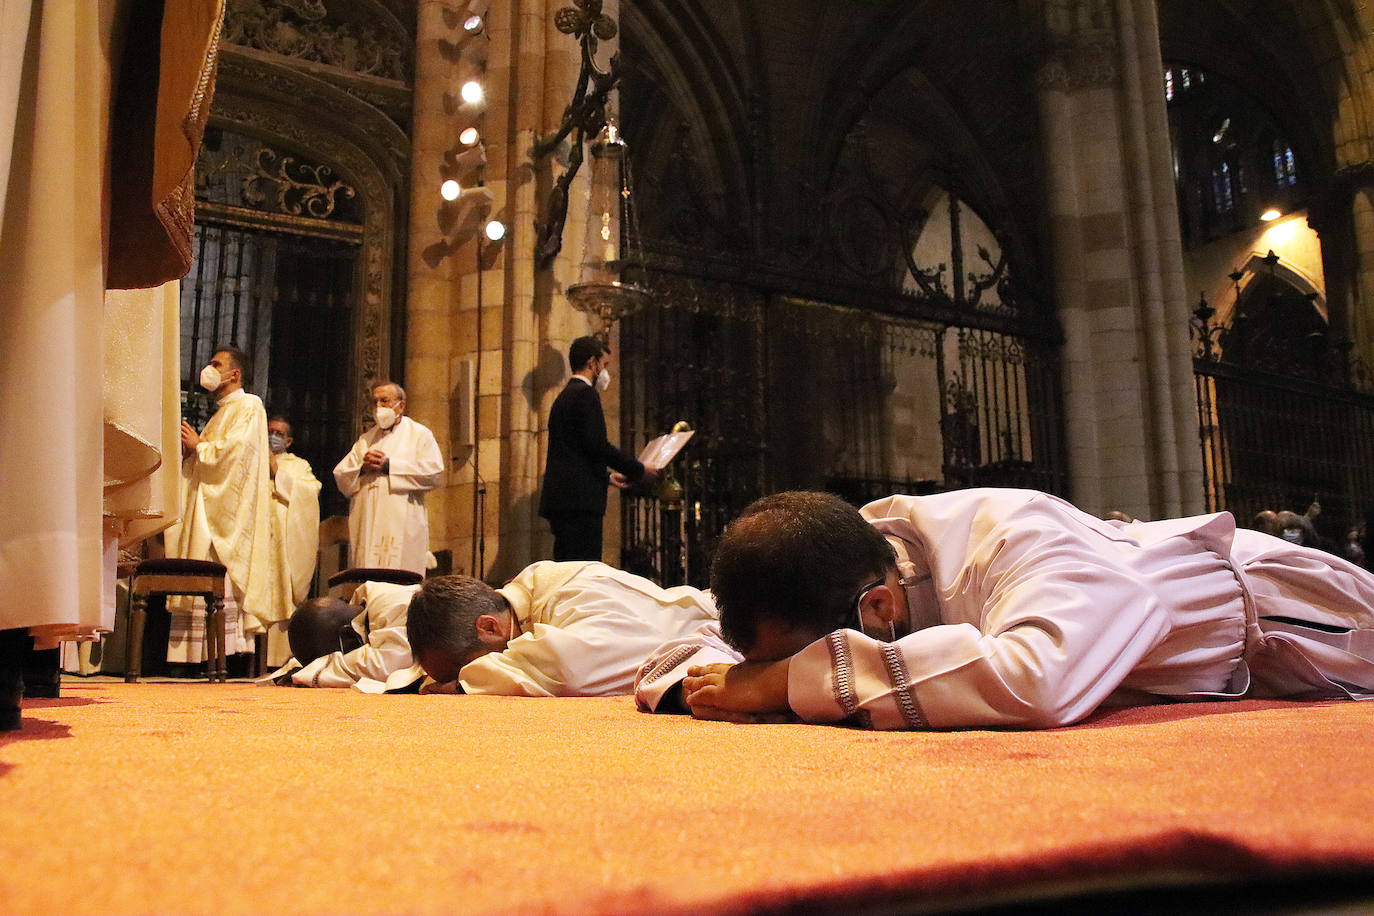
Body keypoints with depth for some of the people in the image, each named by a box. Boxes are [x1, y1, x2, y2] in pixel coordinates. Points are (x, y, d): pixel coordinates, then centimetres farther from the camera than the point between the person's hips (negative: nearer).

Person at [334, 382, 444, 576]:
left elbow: (434, 473, -7)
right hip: (365, 528, 4)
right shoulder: (365, 439, 23)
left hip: (402, 529, -4)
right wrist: (362, 467, -6)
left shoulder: (419, 434, 8)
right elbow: (340, 476, 15)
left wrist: (389, 466, -8)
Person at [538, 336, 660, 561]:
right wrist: (639, 470, -7)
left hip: (561, 500, 10)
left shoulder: (565, 396, 23)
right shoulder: (585, 394, -8)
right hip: (579, 500, -10)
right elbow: (597, 445, -16)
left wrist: (608, 477, 24)